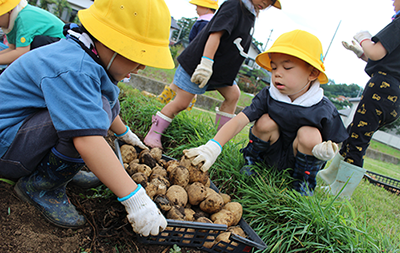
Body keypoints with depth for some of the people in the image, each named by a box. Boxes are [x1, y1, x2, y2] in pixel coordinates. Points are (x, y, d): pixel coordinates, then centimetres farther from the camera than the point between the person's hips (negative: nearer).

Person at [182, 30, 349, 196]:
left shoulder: (324, 110, -19)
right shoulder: (267, 96, -17)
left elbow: (333, 144, -7)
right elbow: (239, 120, -29)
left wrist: (325, 152, -32)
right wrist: (213, 147, -44)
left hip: (301, 157, 0)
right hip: (269, 156, 0)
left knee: (310, 134, -28)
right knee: (266, 122, -25)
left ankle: (303, 181, -3)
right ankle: (252, 161, 2)